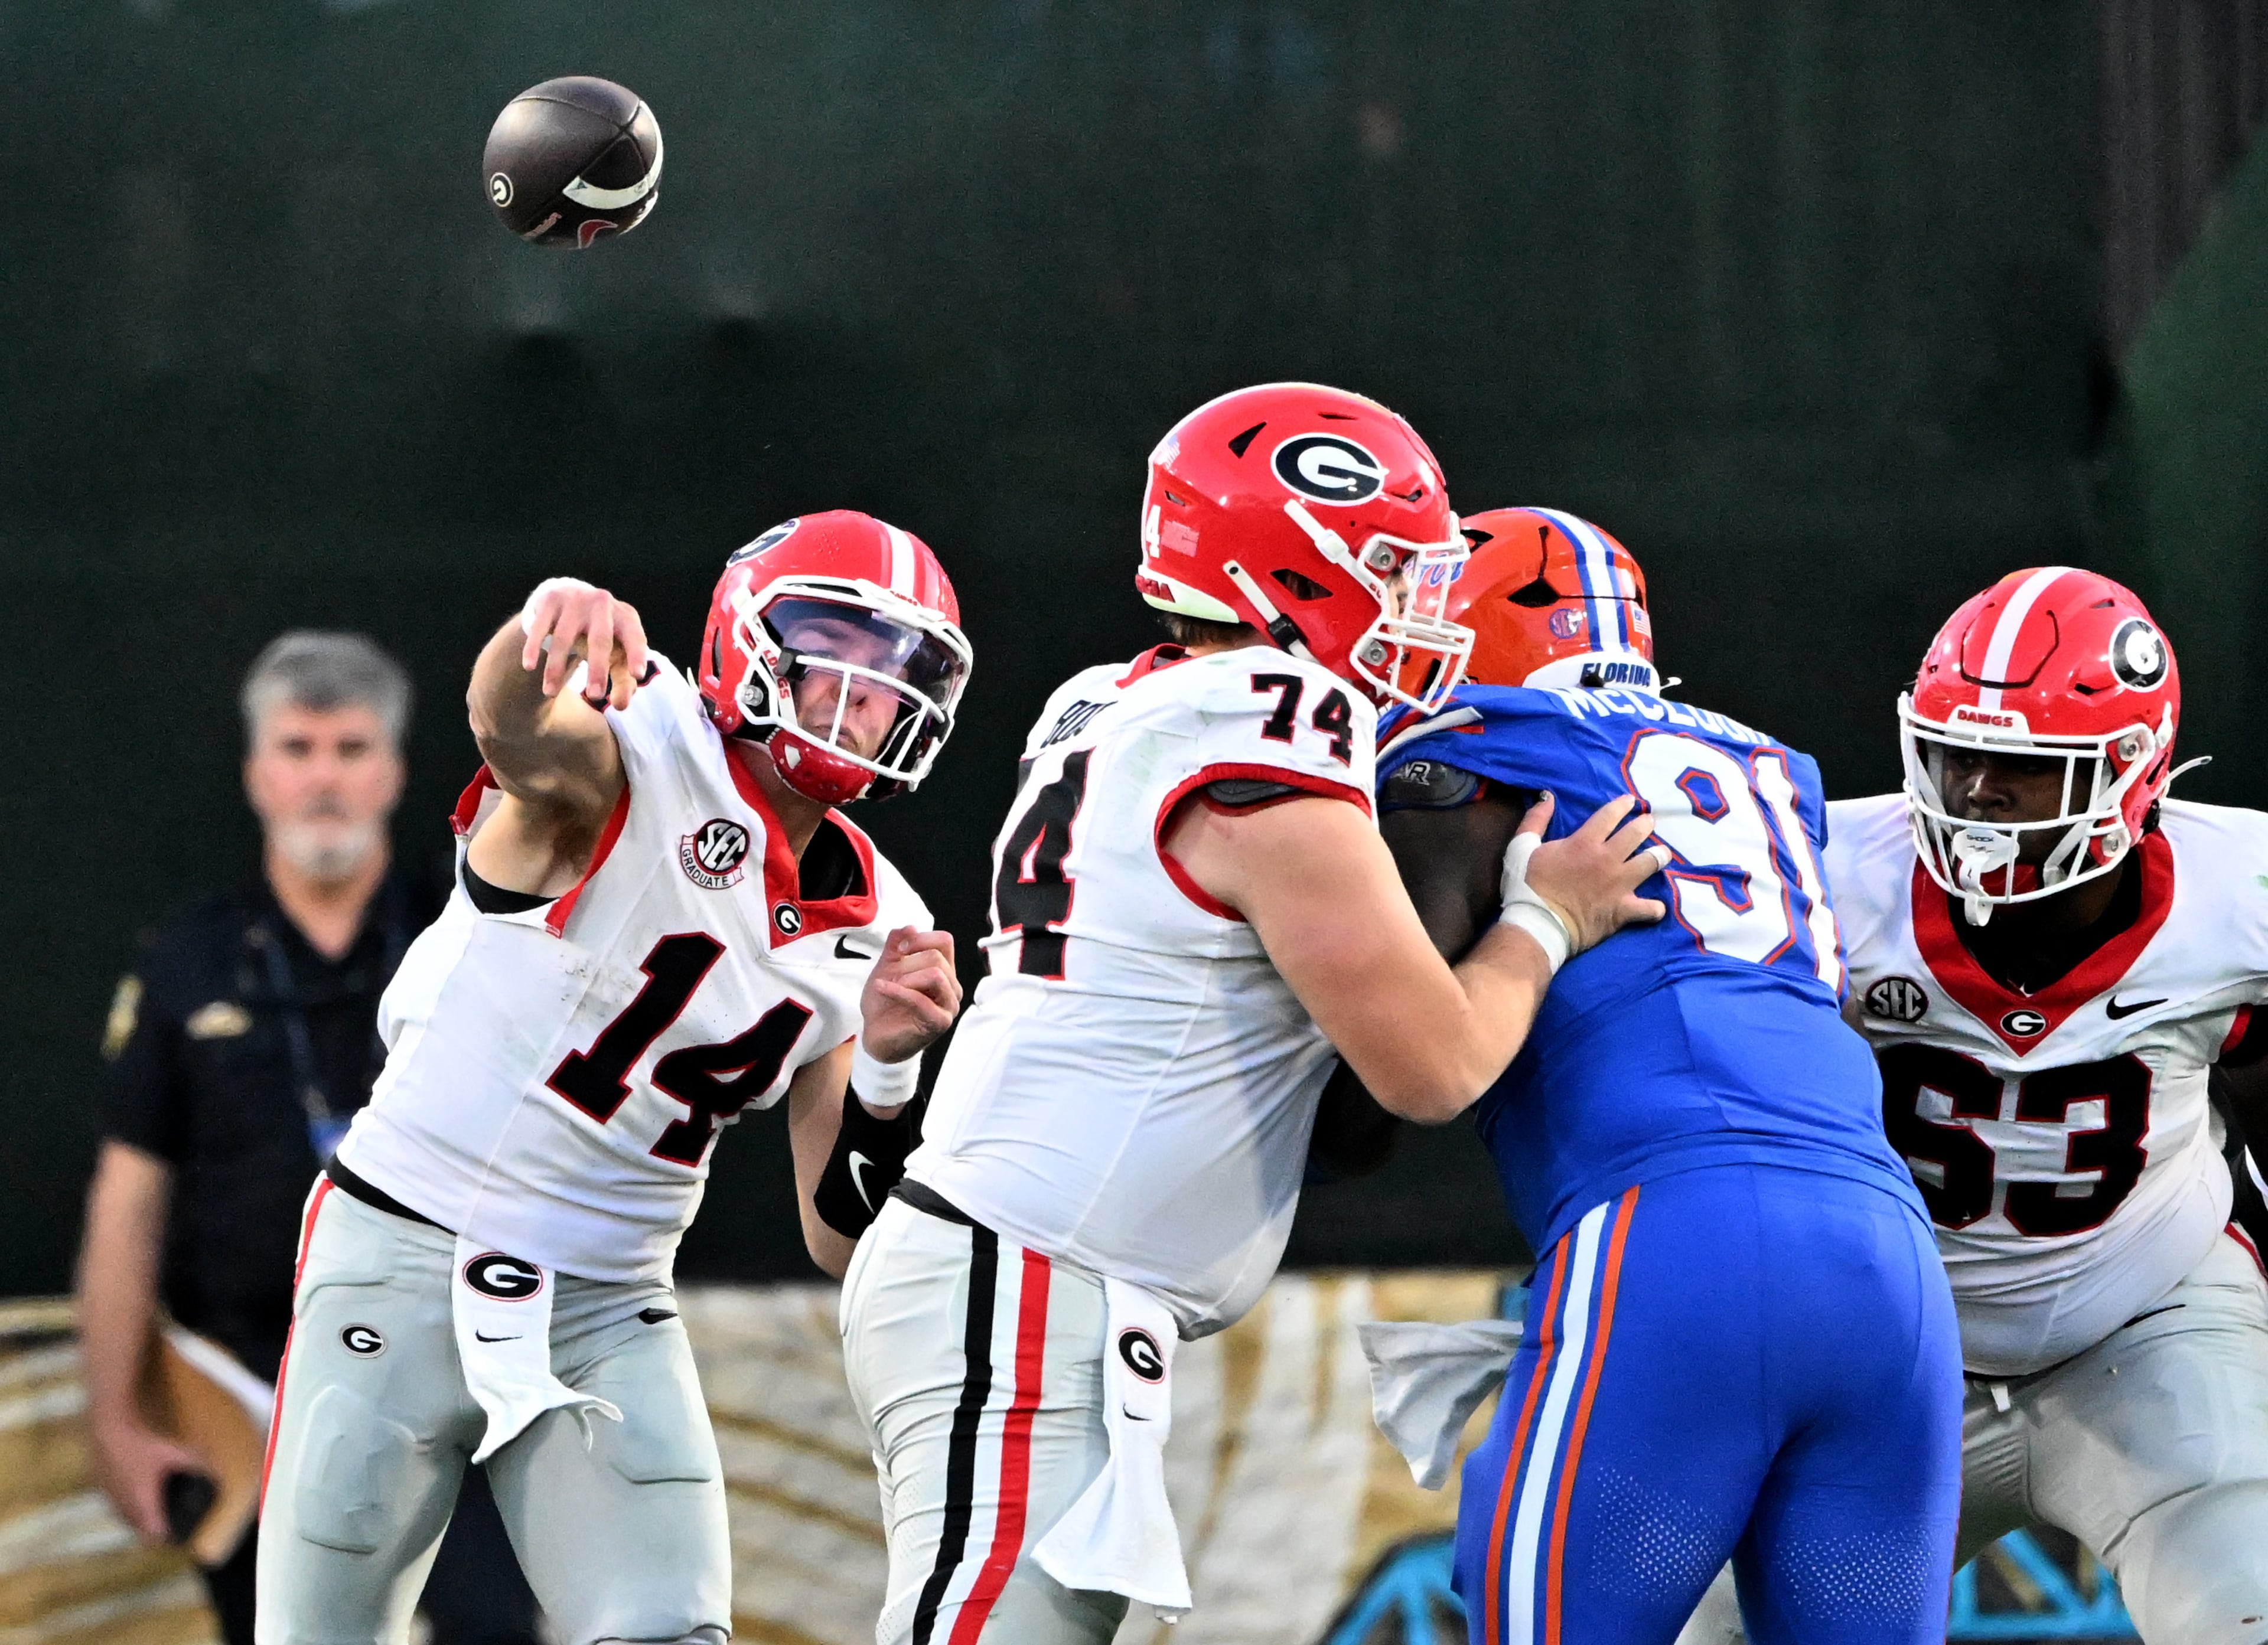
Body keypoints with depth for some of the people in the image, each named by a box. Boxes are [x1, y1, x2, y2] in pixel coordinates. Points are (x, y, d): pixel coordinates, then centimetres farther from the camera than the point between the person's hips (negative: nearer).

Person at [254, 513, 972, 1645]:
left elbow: (838, 1243, 5)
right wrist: (546, 622, -61)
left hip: (609, 1310, 5)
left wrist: (884, 1065, -13)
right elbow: (514, 726, -38)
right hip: (407, 1258, -5)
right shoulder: (647, 756, -11)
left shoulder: (871, 933, 6)